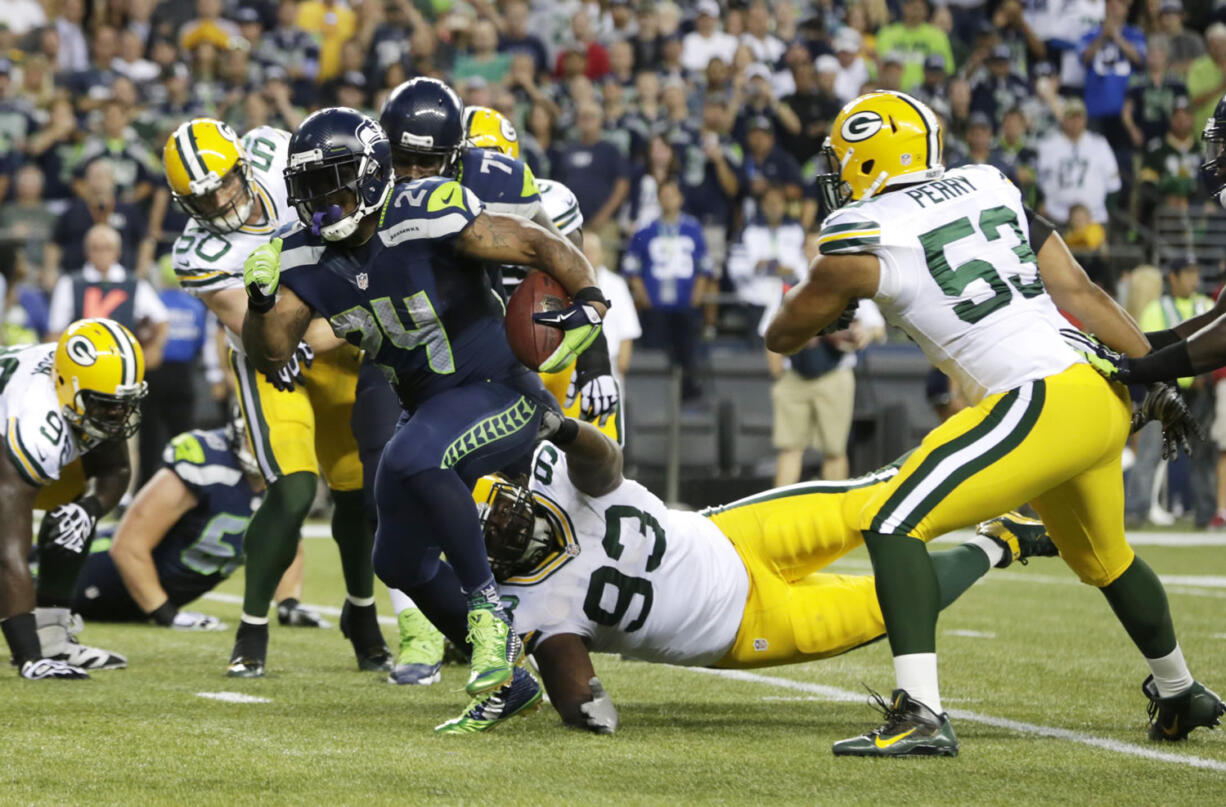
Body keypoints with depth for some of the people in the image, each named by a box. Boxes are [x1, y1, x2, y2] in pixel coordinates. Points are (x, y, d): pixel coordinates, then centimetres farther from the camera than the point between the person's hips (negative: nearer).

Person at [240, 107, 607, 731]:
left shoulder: (424, 216, -22)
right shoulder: (307, 255, -3)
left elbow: (539, 246, -18)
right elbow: (270, 352, -2)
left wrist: (589, 303, -34)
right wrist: (262, 299, -22)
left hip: (498, 393, -9)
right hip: (431, 411, 9)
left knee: (412, 460, -37)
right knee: (400, 561, 13)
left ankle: (487, 605, -21)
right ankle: (509, 680, 29)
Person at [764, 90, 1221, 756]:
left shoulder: (864, 242, -3)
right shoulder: (988, 189, 13)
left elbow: (783, 336, 13)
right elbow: (1078, 290, 10)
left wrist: (838, 293, 32)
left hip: (1039, 406, -8)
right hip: (1104, 398, 8)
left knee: (892, 525, -9)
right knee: (1103, 557, 31)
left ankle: (920, 715, -22)